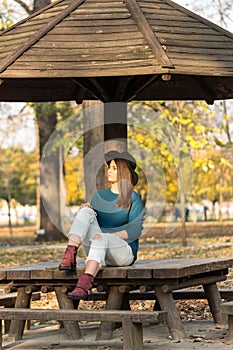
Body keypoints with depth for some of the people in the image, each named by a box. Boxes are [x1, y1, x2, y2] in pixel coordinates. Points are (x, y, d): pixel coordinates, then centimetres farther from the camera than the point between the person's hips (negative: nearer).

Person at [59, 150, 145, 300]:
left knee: (100, 237, -39)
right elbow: (90, 226, 15)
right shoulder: (99, 196, 17)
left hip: (124, 252, -4)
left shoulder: (134, 198, 3)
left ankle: (85, 285, -57)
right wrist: (86, 210, -6)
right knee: (86, 212, -19)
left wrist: (113, 236, -20)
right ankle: (70, 256, -35)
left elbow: (136, 229, -6)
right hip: (98, 251, 4)